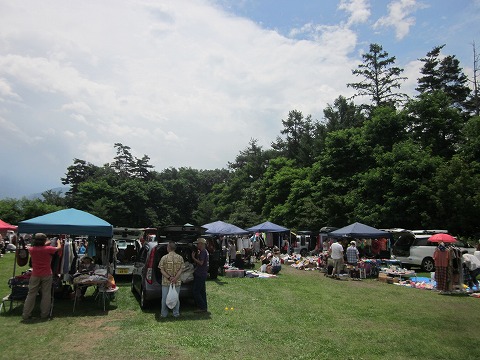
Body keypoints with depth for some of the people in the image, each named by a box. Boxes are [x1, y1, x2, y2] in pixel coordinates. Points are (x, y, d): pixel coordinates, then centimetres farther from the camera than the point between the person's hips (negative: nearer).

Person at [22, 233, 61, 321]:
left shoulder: (31, 249, -5)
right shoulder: (48, 249, -13)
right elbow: (58, 248, 5)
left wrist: (46, 244, 29)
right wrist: (58, 242, 25)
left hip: (35, 275, 3)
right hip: (47, 275, -3)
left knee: (31, 294, 11)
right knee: (46, 294, 7)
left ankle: (25, 315, 15)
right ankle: (44, 314, 12)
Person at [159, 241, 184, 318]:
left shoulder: (164, 258, -8)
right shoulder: (180, 258, -3)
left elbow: (162, 270, -10)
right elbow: (181, 269, -8)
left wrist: (169, 277, -14)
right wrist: (175, 278, -14)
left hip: (166, 282, -1)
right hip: (177, 282, 2)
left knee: (164, 298, 12)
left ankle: (164, 314, 20)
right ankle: (176, 314, 18)